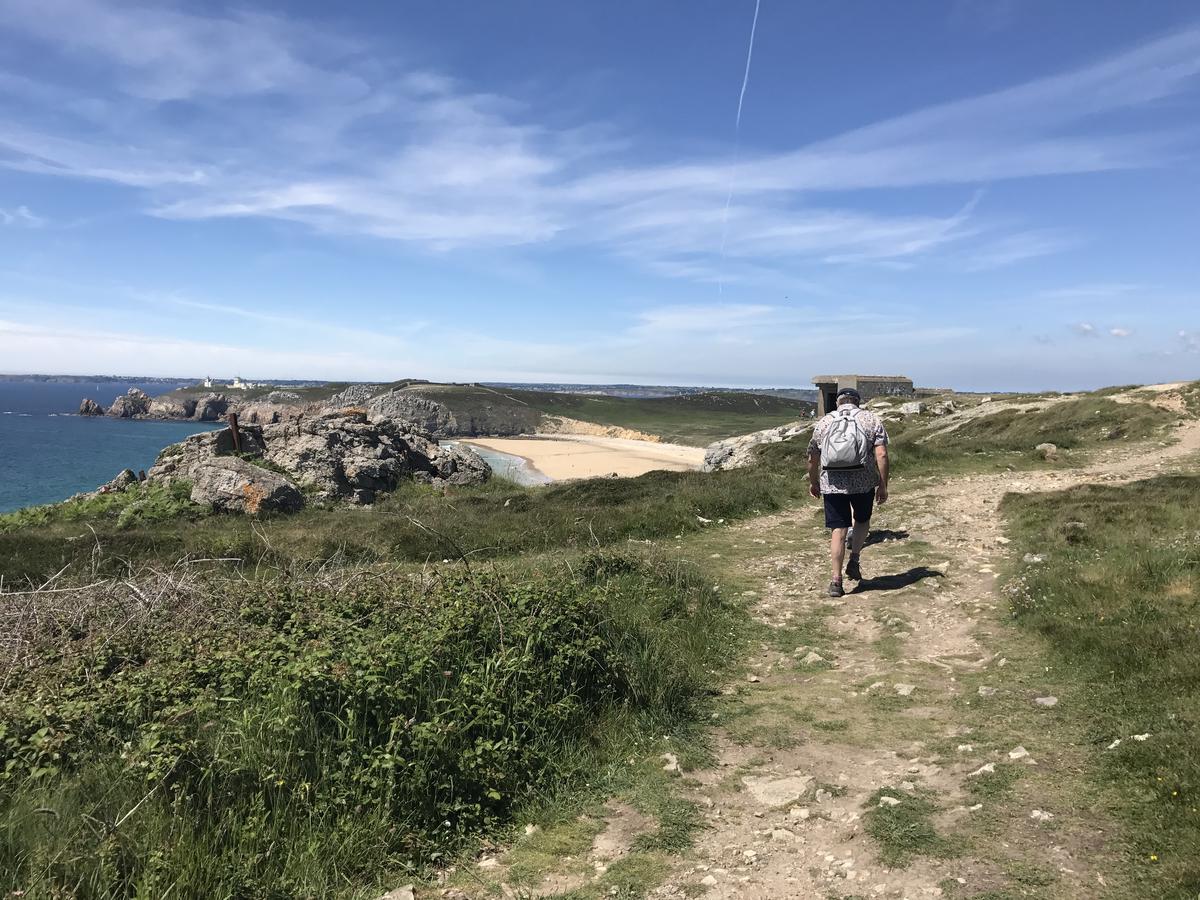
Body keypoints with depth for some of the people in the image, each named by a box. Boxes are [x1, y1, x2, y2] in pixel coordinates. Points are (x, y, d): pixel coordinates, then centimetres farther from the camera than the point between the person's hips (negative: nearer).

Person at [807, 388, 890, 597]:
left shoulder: (824, 422, 9)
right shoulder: (872, 420, 4)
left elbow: (812, 458, 13)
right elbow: (881, 455, -7)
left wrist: (813, 482, 26)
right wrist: (883, 486, -2)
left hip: (832, 484, 1)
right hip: (864, 482, -1)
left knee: (838, 530, 4)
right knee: (862, 520, 25)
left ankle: (836, 581, 2)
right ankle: (854, 561, 13)